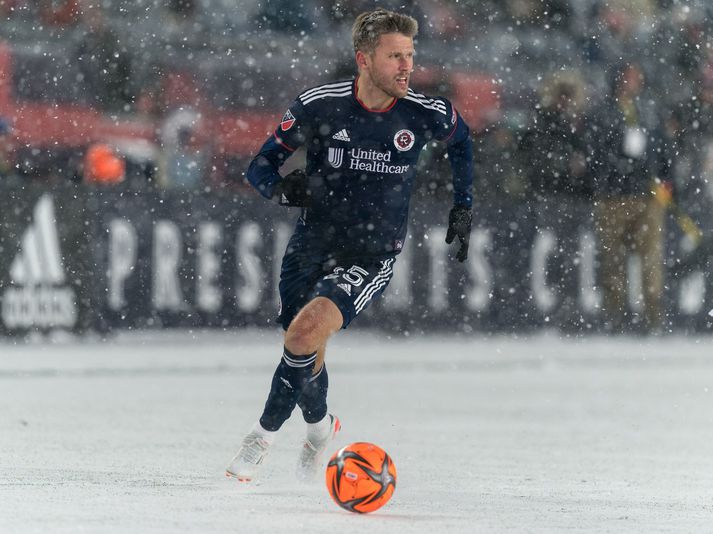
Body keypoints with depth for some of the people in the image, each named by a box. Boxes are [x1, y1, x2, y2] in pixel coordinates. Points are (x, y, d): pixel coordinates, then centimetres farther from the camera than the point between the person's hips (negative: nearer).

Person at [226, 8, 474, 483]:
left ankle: (265, 434, -5)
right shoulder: (319, 106, -12)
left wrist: (463, 205, 14)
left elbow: (461, 138, 16)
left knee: (304, 333, -25)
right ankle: (320, 426, 47)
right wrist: (282, 187, -25)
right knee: (307, 355, 13)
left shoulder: (427, 115, -10)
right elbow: (260, 166, -3)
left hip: (372, 260, -2)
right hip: (311, 247, 2)